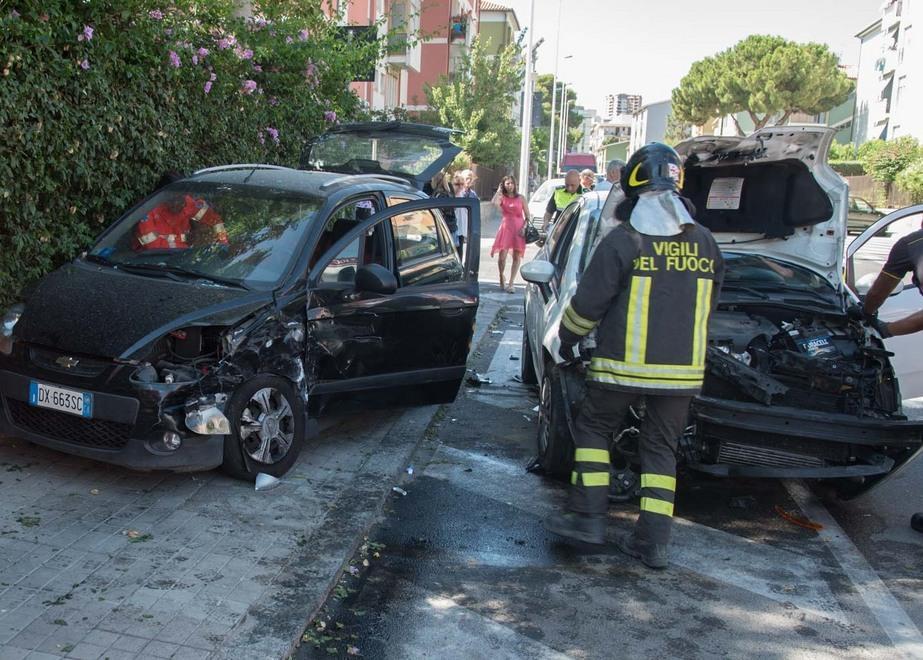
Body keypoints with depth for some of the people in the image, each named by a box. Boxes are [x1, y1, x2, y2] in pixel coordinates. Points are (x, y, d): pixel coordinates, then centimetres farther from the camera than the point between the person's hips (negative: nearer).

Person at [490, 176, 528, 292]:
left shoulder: (521, 198, 7)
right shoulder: (502, 197, 7)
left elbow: (527, 216, 7)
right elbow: (494, 203, -18)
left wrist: (524, 227, -9)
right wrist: (499, 190, -5)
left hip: (518, 229, 1)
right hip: (506, 227, 0)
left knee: (517, 257, -2)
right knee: (502, 256, -8)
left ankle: (510, 284, 2)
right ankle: (501, 279, 16)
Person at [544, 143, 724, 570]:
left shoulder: (623, 242, -10)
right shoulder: (705, 244, 6)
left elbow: (588, 303, -6)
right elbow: (707, 307, 16)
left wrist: (568, 339, 11)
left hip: (624, 365, -4)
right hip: (682, 369, 4)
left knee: (593, 430, 14)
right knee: (661, 448, 12)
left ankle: (588, 516, 12)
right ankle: (654, 540, 11)